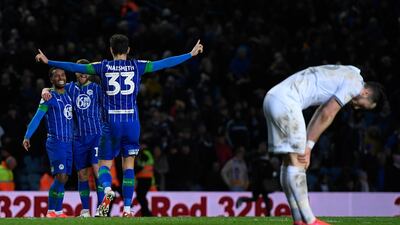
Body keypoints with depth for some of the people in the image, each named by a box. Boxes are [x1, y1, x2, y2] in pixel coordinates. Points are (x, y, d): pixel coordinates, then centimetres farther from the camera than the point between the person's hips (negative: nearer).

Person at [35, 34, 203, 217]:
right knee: (128, 165, 8)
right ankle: (127, 208, 1)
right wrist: (191, 54, 19)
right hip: (132, 121, 1)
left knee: (104, 164, 7)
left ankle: (107, 189, -25)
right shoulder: (136, 66, 5)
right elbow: (165, 63, 9)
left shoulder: (103, 67, 4)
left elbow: (75, 67, 5)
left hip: (111, 122, -1)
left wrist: (48, 62, 15)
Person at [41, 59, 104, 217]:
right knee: (82, 174, 3)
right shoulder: (70, 88, 11)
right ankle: (85, 210, 8)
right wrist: (45, 91, -12)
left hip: (96, 135, -3)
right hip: (78, 137, 3)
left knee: (97, 169, -14)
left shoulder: (97, 88, 6)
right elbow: (48, 90, 12)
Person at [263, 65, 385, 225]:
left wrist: (307, 146, 10)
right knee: (297, 163, -9)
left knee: (289, 162, 9)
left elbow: (320, 115, 20)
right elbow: (326, 115, -9)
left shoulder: (343, 77, 24)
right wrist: (308, 146, -3)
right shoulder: (355, 84, -5)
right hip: (286, 102, -10)